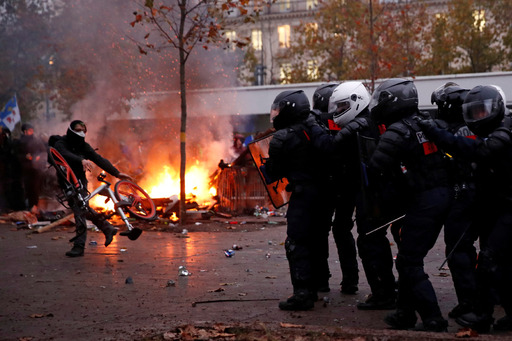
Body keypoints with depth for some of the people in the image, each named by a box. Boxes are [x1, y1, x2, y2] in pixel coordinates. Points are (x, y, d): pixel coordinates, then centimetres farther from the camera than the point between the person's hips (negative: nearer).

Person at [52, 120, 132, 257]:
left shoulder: (83, 146, 5)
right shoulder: (60, 144, -7)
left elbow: (98, 159, 3)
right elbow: (67, 155, -29)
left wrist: (116, 173, -3)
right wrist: (81, 160, -48)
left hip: (79, 181, 0)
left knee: (80, 211, -12)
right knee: (82, 209, 7)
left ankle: (79, 246, -12)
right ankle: (107, 228, 23)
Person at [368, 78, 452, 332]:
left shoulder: (397, 132, -14)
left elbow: (376, 167, -20)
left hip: (423, 201, -8)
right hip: (445, 195, 8)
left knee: (409, 264, -2)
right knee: (410, 258, 17)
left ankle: (433, 319, -4)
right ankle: (405, 313, 24)